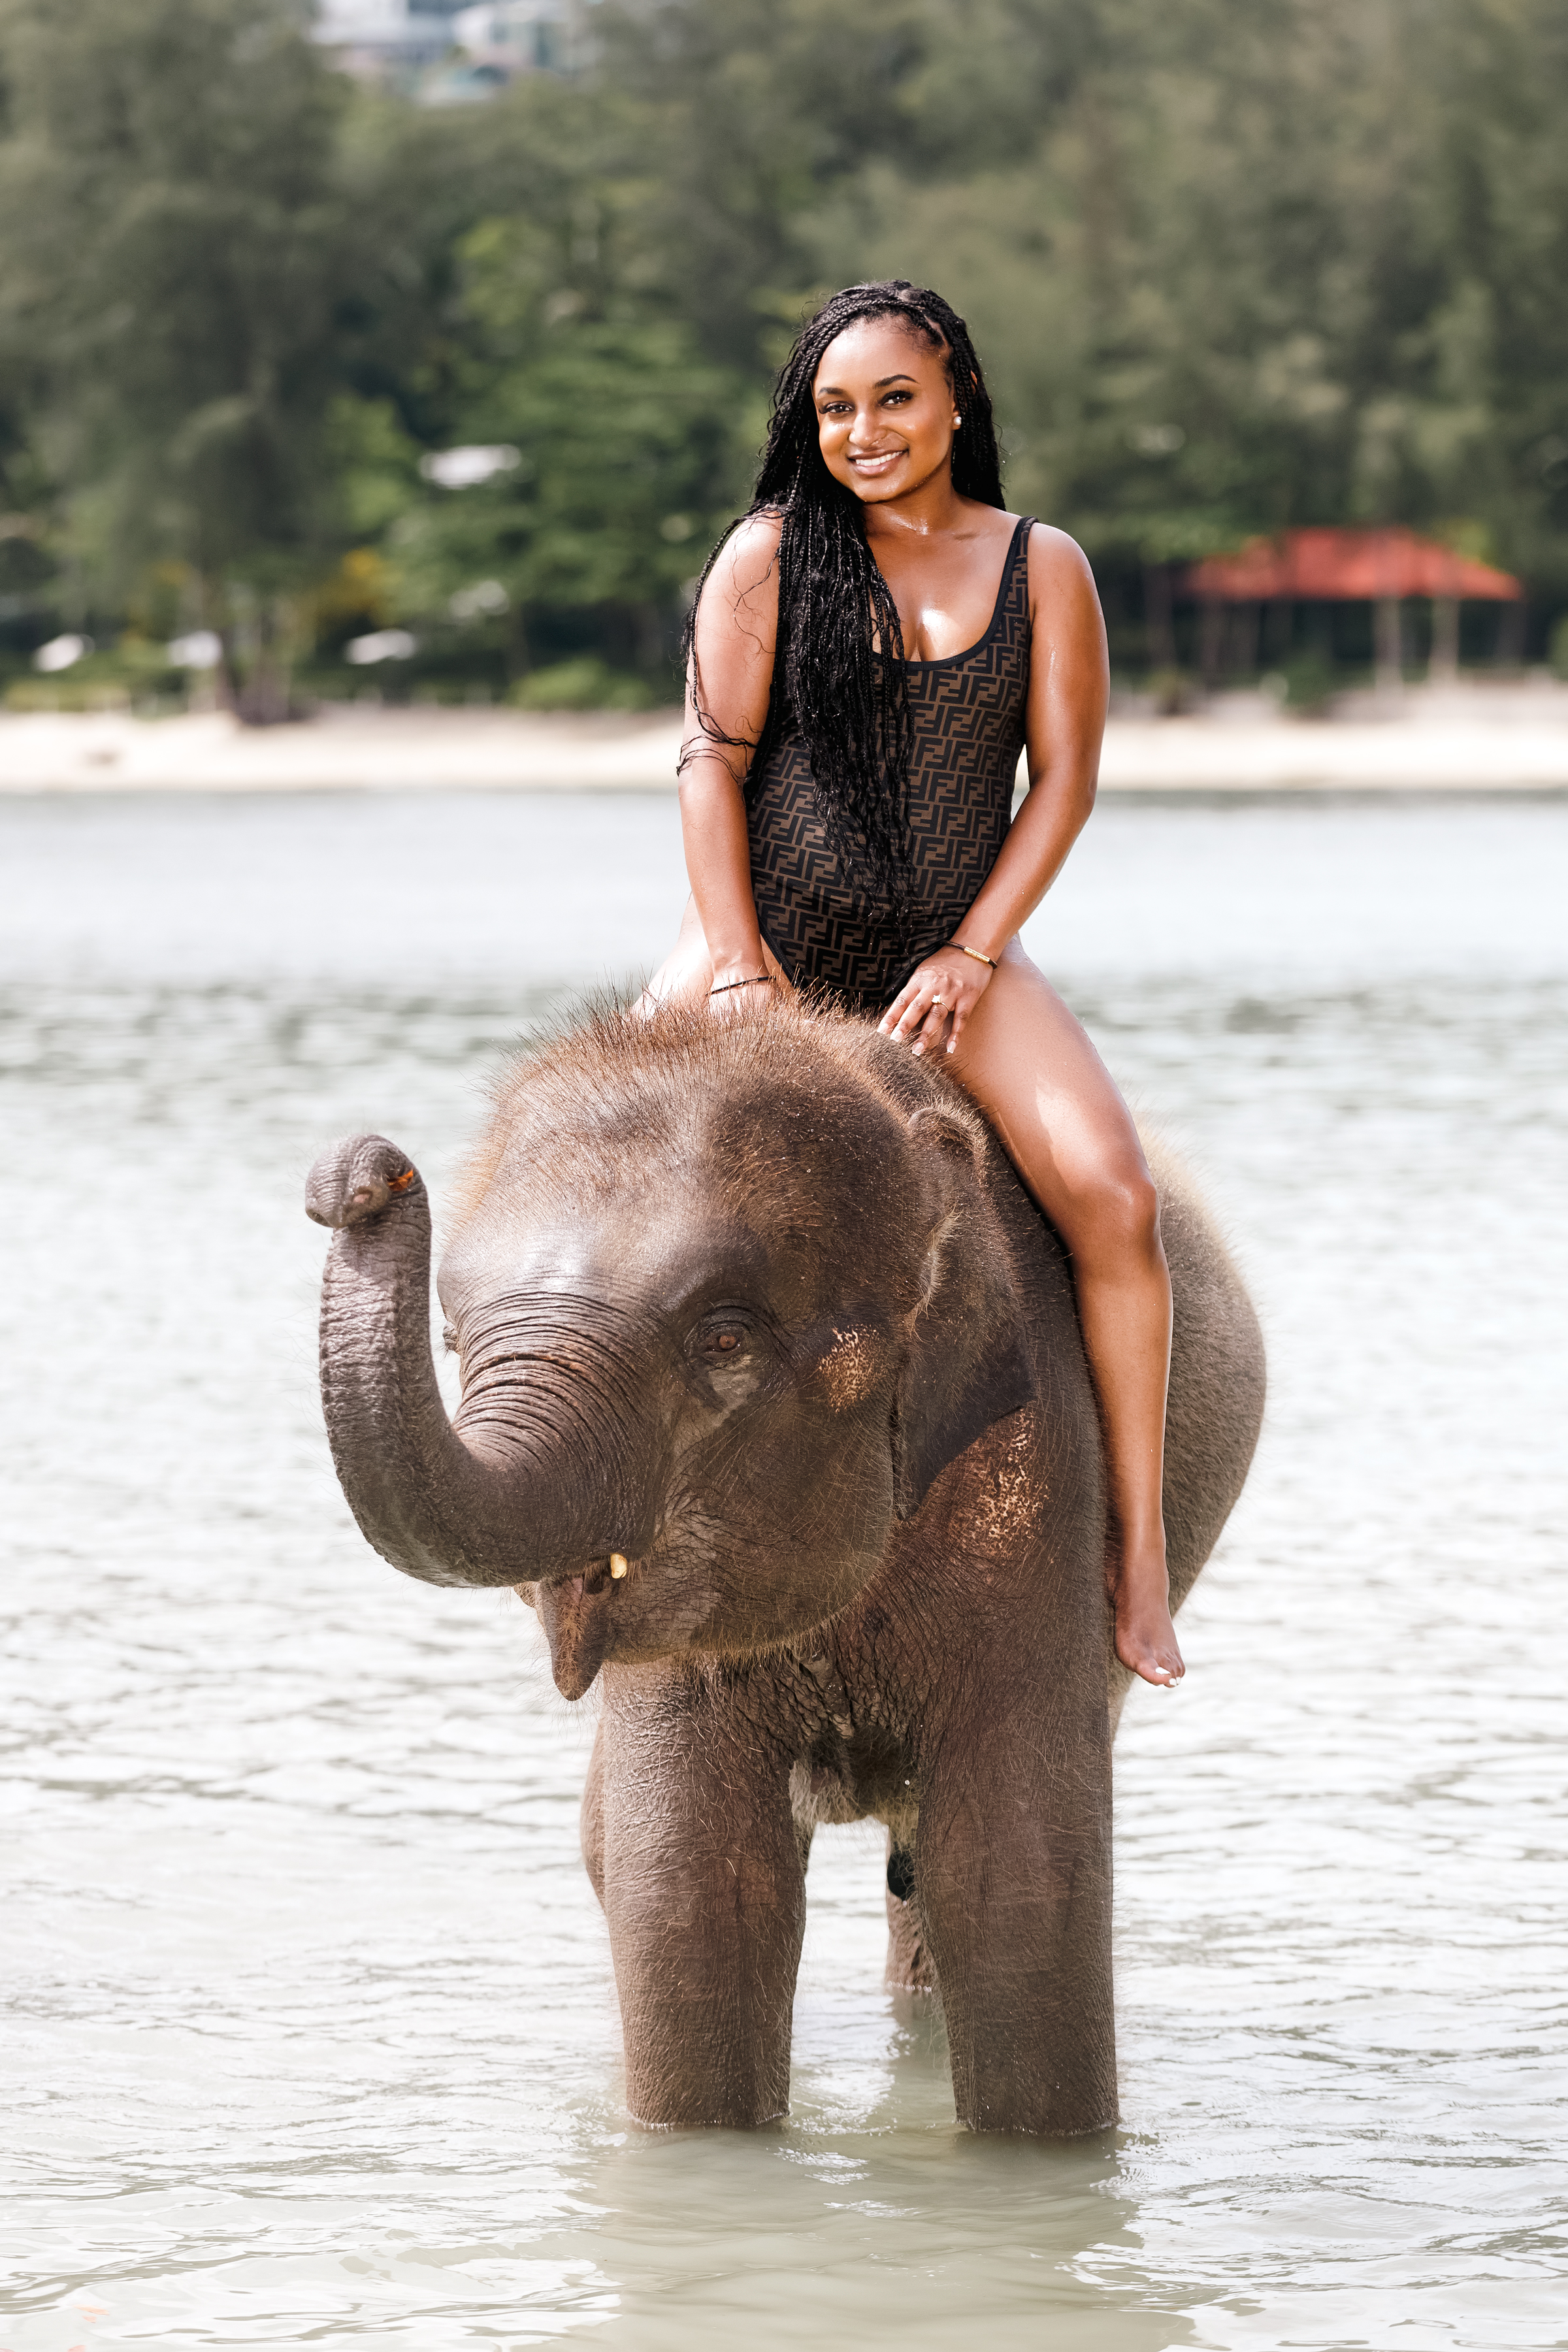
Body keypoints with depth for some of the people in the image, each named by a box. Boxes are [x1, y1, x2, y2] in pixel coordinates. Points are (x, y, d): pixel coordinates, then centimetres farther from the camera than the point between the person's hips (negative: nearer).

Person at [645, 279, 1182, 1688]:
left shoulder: (1039, 568, 2)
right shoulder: (768, 557, 0)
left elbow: (1065, 781, 1)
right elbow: (712, 760, -2)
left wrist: (970, 956, -9)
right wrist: (737, 968, -11)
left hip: (951, 953, 0)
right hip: (770, 934, 0)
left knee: (1116, 1199, -20)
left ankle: (1139, 1545, -11)